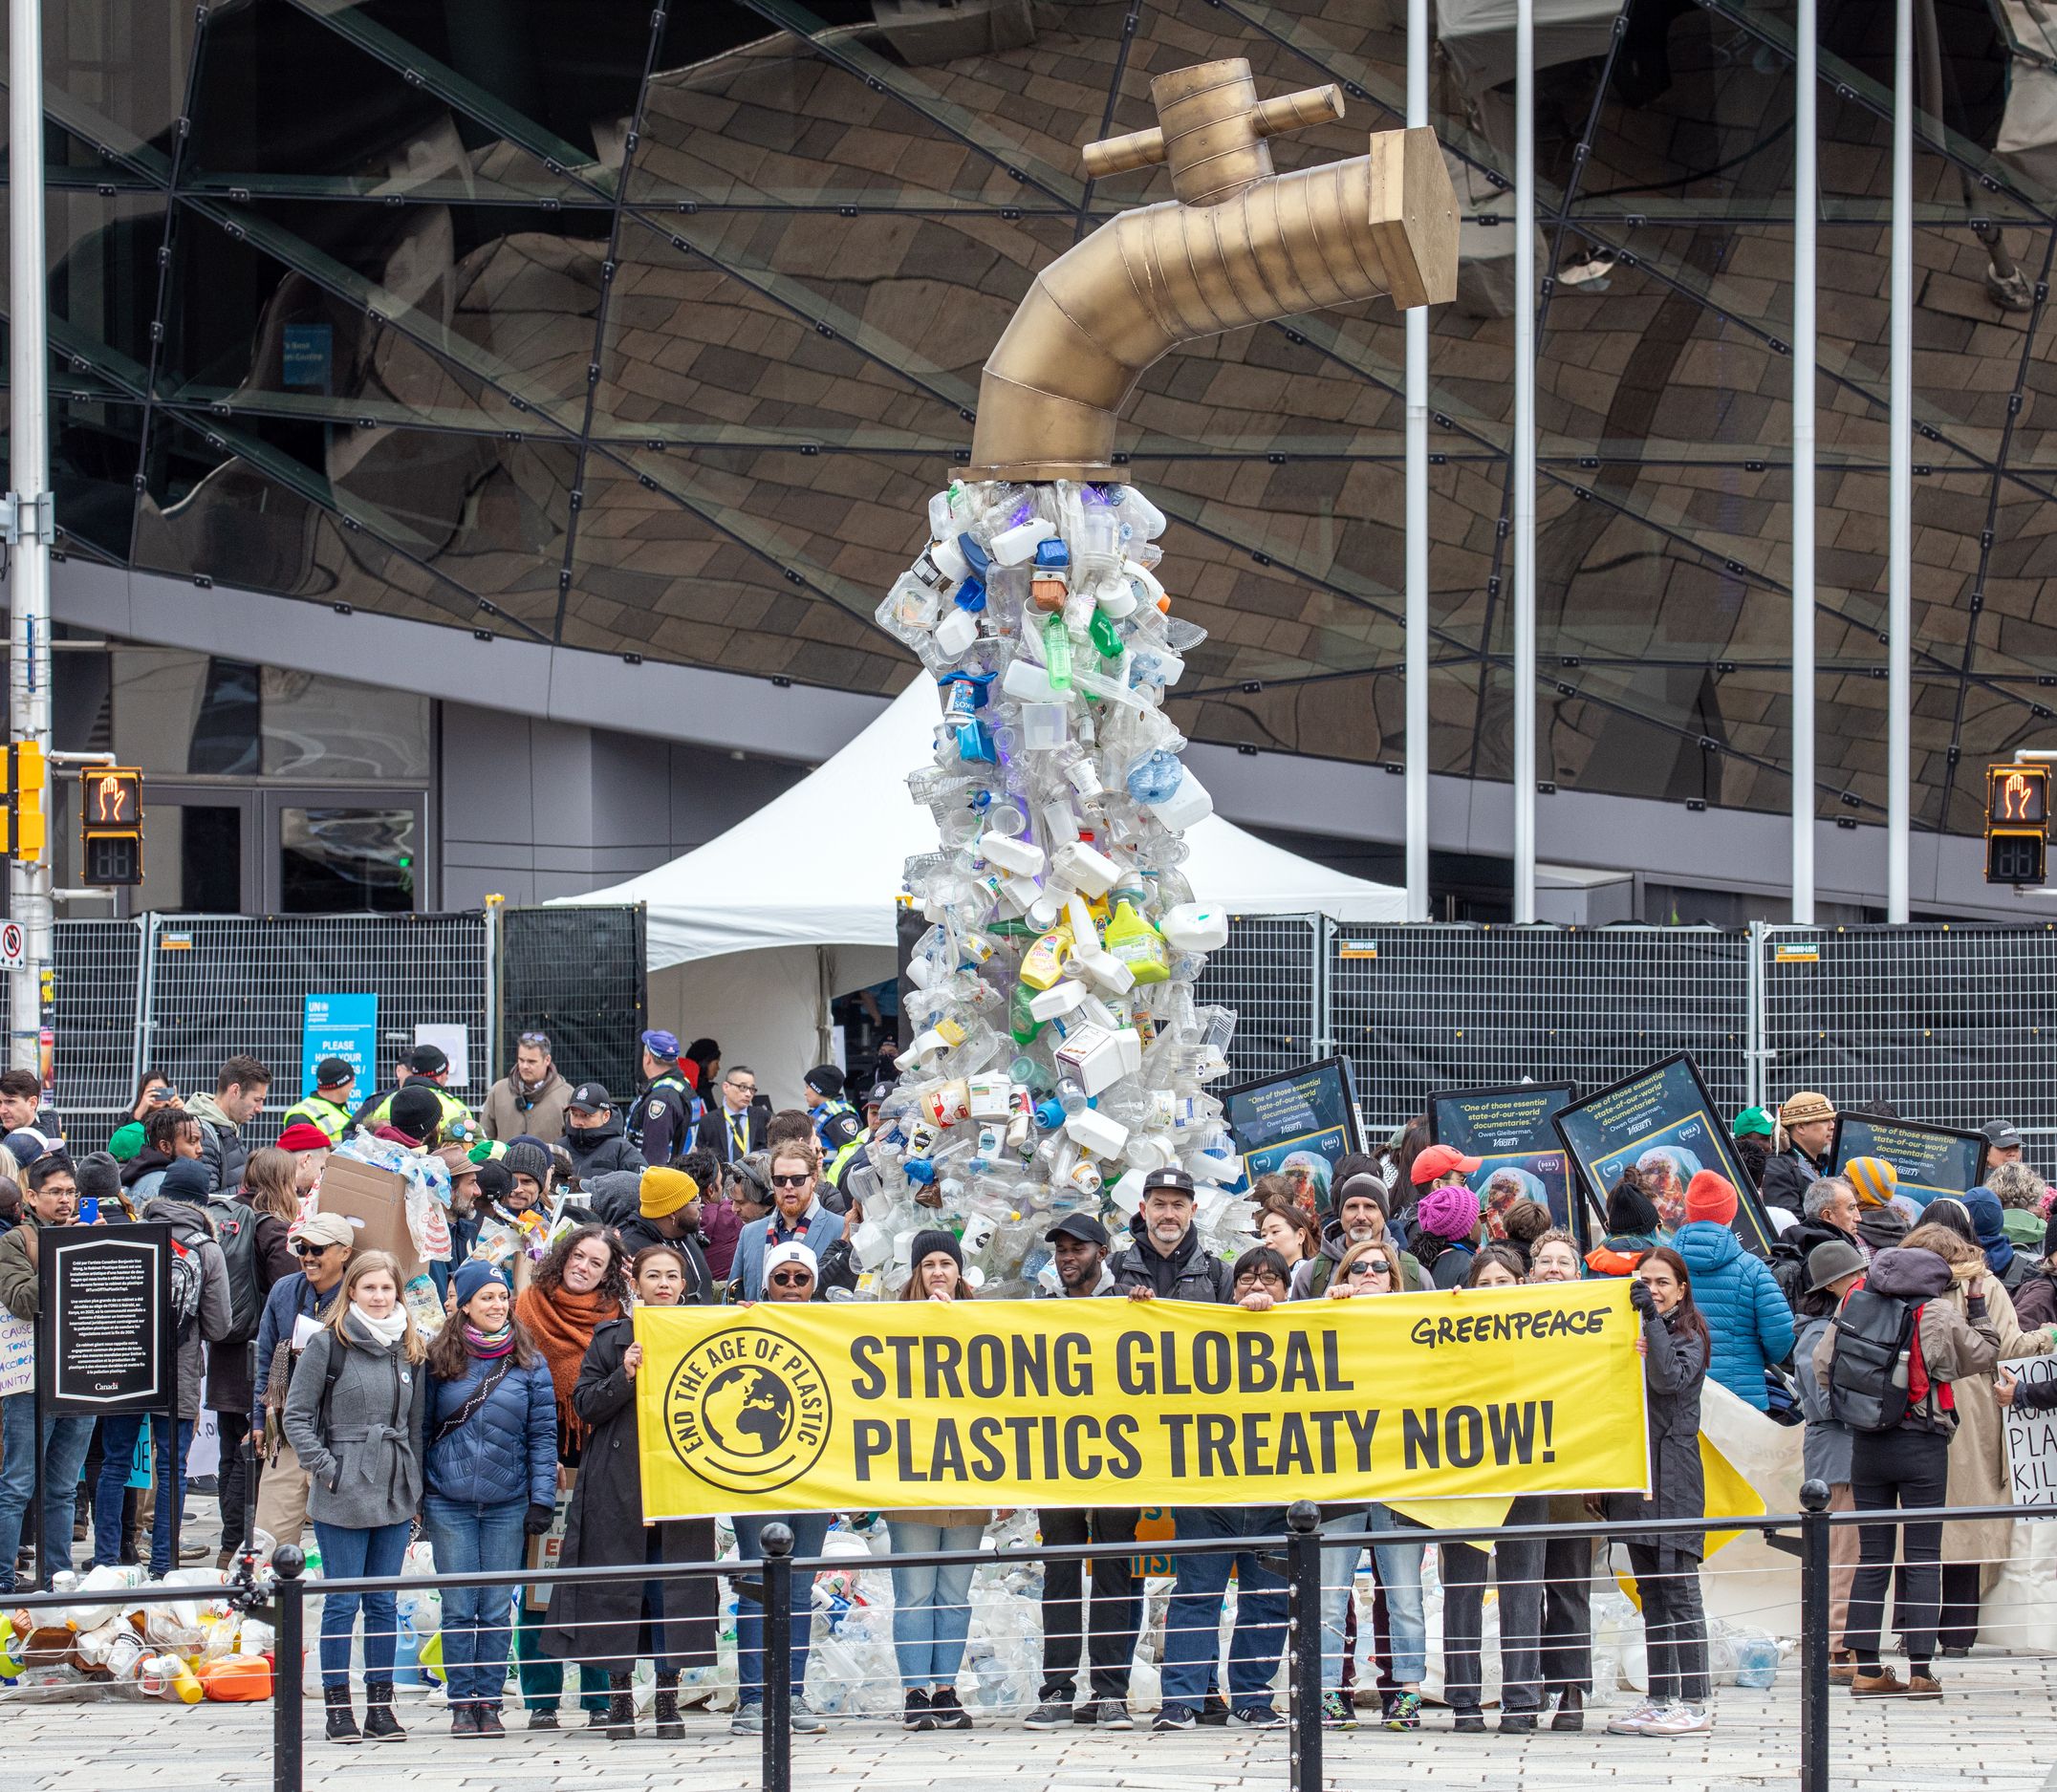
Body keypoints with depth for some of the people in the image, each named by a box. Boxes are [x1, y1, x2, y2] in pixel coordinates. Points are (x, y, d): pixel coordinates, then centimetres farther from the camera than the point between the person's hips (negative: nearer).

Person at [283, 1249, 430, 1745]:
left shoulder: (410, 1350, 10)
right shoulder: (328, 1345, -4)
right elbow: (296, 1414, -4)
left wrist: (415, 1489, 10)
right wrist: (324, 1467, -12)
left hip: (395, 1497, 4)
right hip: (342, 1497, -4)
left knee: (384, 1604, 8)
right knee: (343, 1602, -1)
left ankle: (380, 1706, 13)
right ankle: (338, 1708, 5)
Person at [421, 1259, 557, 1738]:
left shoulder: (529, 1364, 3)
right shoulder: (439, 1361, 2)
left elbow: (543, 1434, 4)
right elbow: (421, 1428, 7)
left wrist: (541, 1499, -3)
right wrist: (416, 1496, 3)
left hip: (507, 1504, 0)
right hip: (449, 1503, 0)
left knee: (496, 1609, 4)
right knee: (459, 1608, 1)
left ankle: (489, 1701, 10)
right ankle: (461, 1703, 8)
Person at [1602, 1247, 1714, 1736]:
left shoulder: (1689, 1336, -1)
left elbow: (1670, 1379, -20)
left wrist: (1652, 1319, -21)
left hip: (1672, 1474, -7)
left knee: (1679, 1590, -9)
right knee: (1650, 1594, 9)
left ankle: (1694, 1703, -9)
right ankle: (1660, 1699, 12)